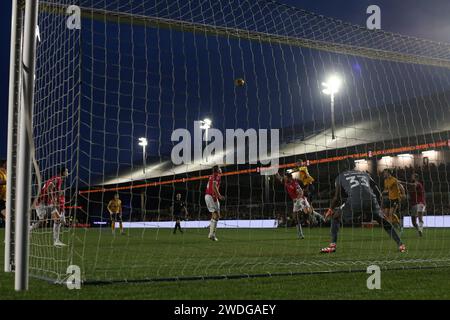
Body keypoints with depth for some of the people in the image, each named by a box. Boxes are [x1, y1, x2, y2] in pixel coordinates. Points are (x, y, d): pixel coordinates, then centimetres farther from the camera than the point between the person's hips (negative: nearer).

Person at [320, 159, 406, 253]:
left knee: (336, 217, 20)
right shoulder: (365, 174, 32)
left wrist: (330, 209, 32)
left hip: (354, 202, -3)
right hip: (370, 200, 3)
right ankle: (400, 245, 18)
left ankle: (332, 245, 8)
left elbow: (337, 197, 16)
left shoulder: (340, 177, 23)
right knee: (383, 221, 26)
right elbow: (378, 193, 27)